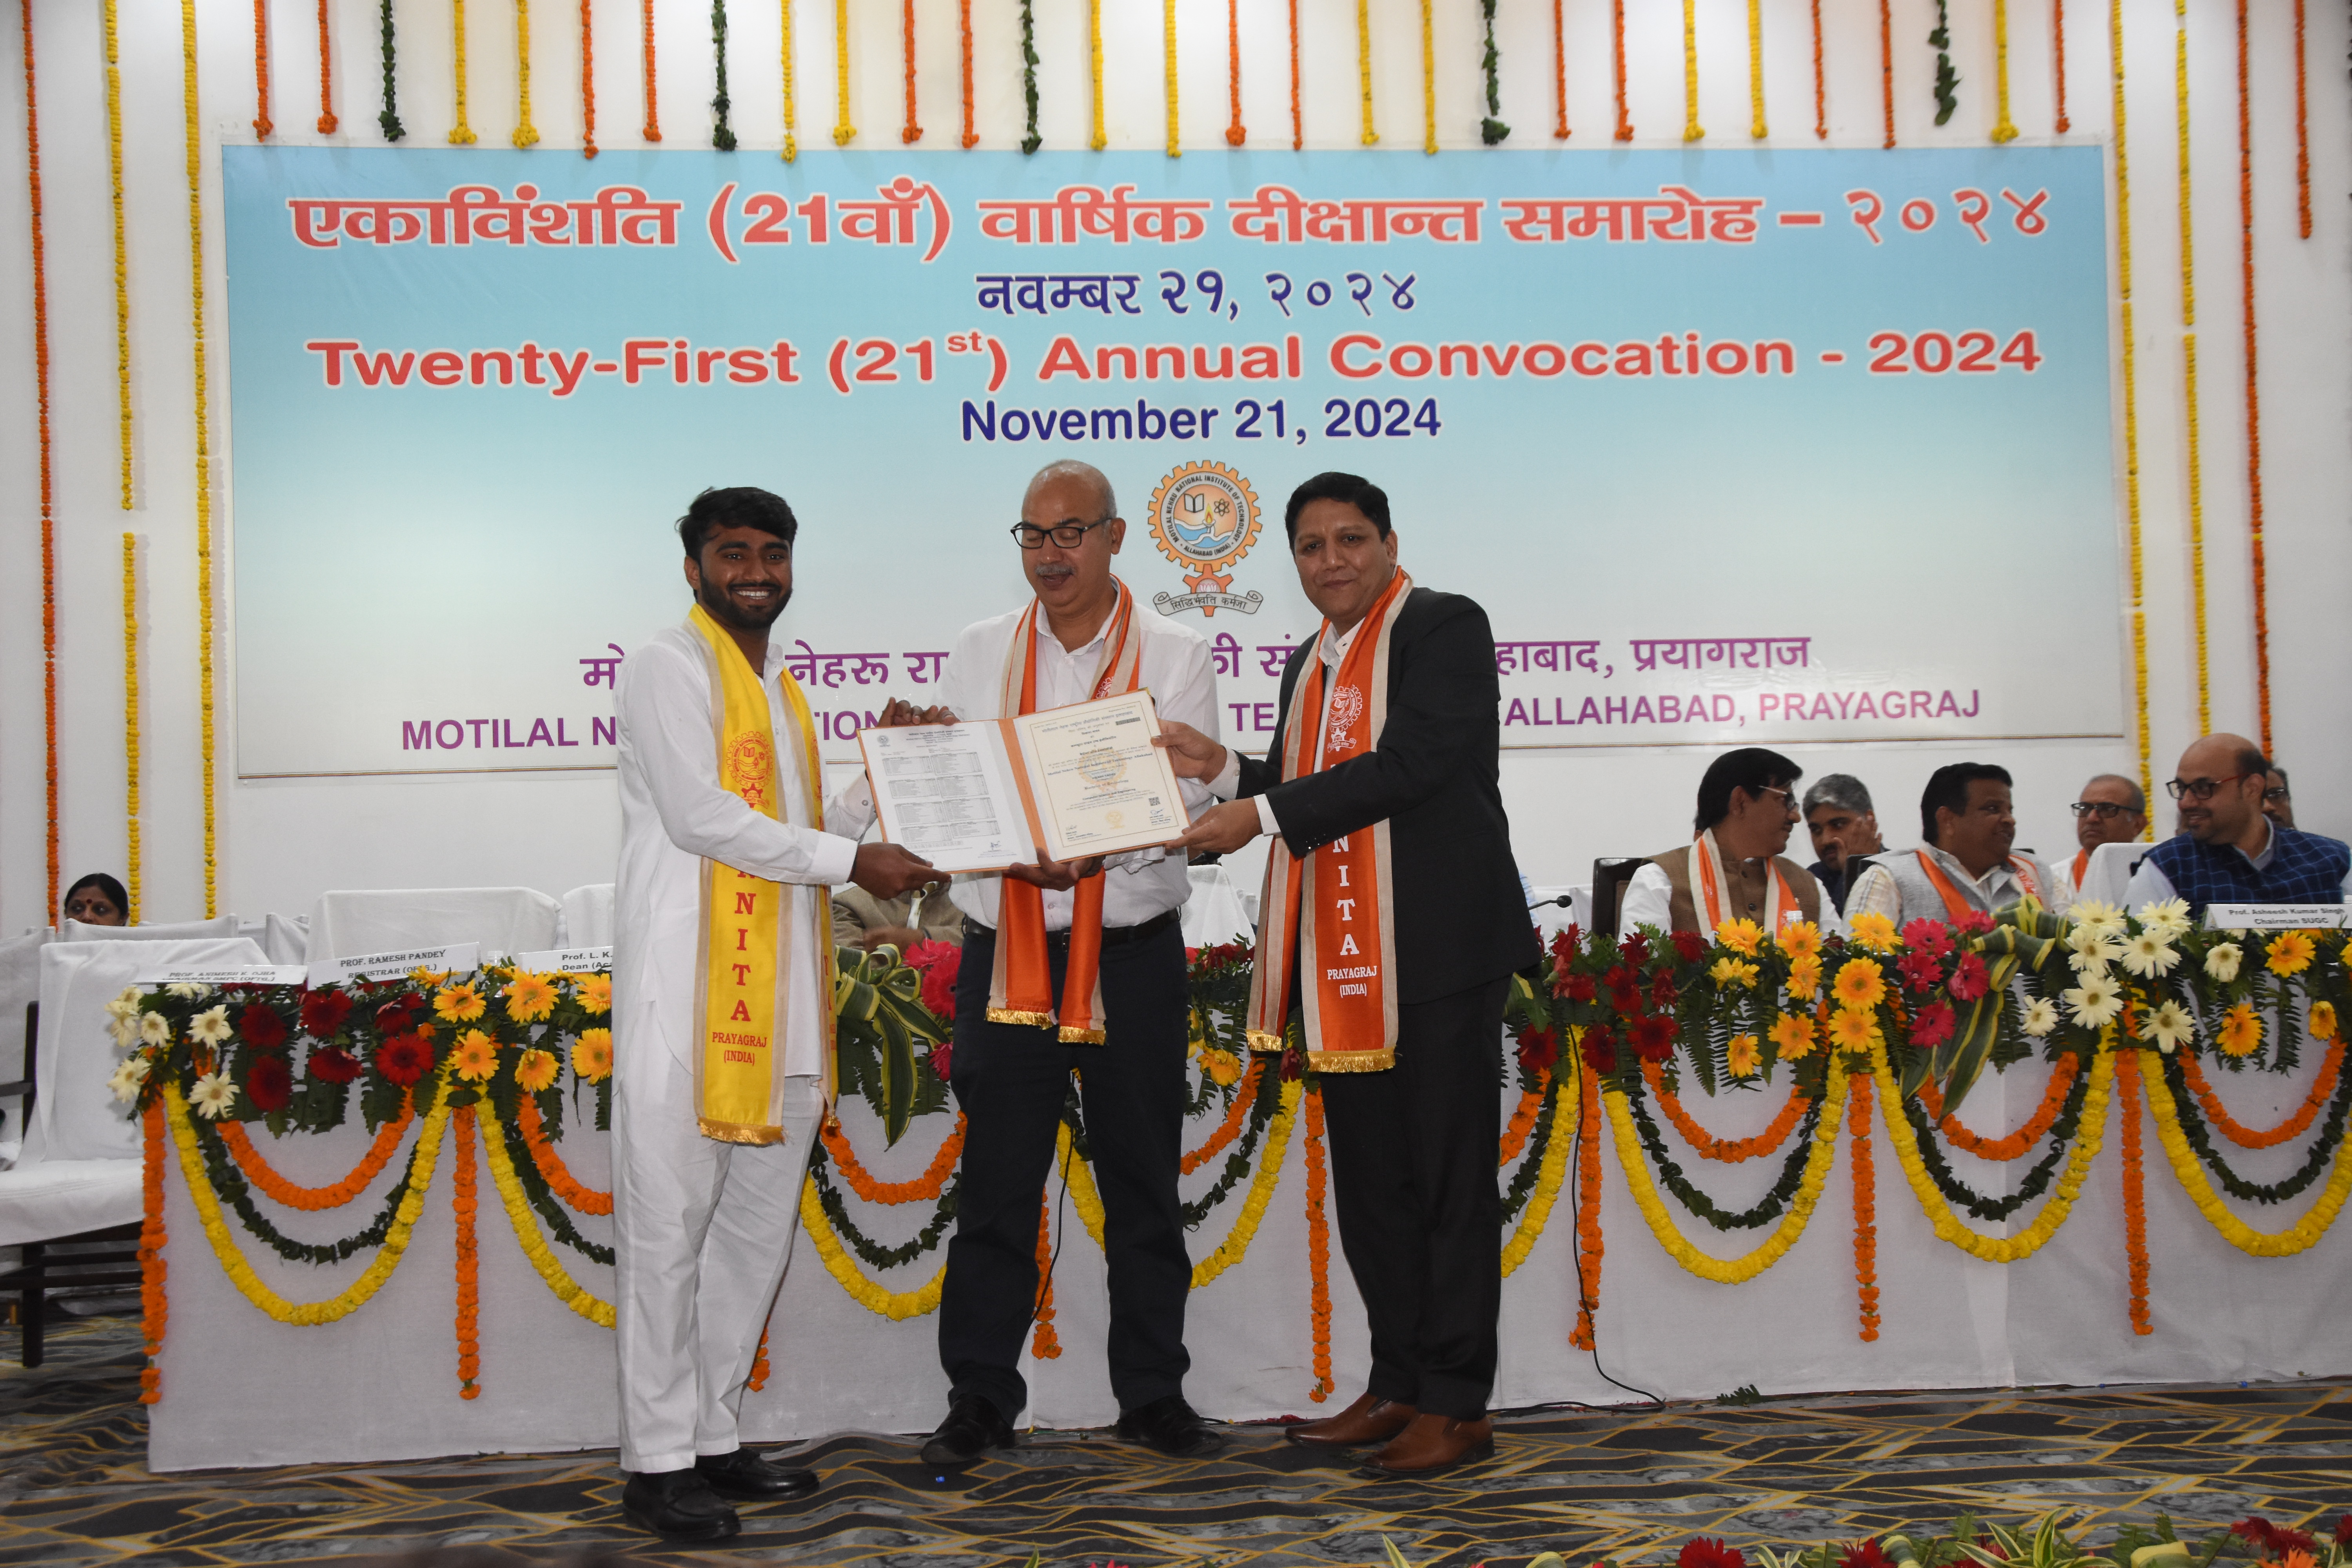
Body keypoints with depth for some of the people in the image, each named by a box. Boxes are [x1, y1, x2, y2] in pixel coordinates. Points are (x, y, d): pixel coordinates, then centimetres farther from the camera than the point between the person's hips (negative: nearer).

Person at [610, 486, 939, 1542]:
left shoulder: (780, 687, 22)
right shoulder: (670, 667, -3)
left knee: (758, 1227, 11)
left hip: (779, 997, 9)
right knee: (669, 1225, -4)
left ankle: (712, 1436, 21)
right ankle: (657, 1460, 2)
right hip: (686, 987, -8)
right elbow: (698, 814, -15)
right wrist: (848, 859, -13)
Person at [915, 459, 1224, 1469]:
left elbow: (1190, 799, -7)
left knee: (1143, 1183, 8)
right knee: (996, 1185, 3)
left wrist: (1087, 850, -24)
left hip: (1133, 956, -1)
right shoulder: (979, 655, 9)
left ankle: (1153, 1394, 21)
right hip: (1006, 953, 1)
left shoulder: (1175, 656, 3)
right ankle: (979, 1402, 14)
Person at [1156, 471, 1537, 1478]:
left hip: (1438, 952, -8)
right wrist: (1225, 772, 4)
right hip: (1344, 961, 8)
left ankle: (1458, 1405, 6)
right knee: (1368, 1183, 13)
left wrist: (1263, 811, -17)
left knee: (1449, 1179, -2)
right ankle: (1398, 1388, 23)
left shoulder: (1445, 627, -6)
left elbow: (1409, 765, -18)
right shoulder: (1309, 663, 19)